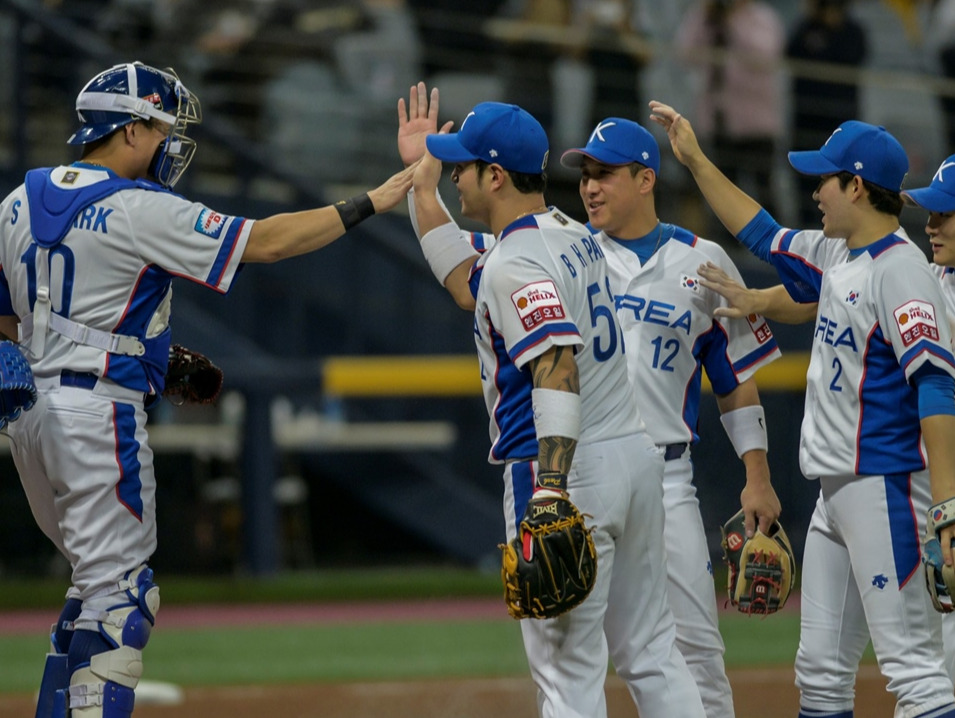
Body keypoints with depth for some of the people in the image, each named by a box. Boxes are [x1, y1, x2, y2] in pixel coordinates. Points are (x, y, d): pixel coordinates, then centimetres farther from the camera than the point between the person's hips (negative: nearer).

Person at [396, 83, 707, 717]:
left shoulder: (516, 263, -15)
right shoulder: (573, 235, 13)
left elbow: (557, 370, -28)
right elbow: (470, 284, 27)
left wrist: (550, 492, -36)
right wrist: (422, 181, 28)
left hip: (569, 465, -9)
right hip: (638, 453, 9)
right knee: (652, 651, 13)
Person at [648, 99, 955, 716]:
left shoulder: (899, 270, -15)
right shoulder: (835, 255, 14)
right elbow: (762, 233, 31)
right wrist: (695, 160, 32)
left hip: (887, 486, -10)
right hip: (836, 492, 10)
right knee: (821, 668, 12)